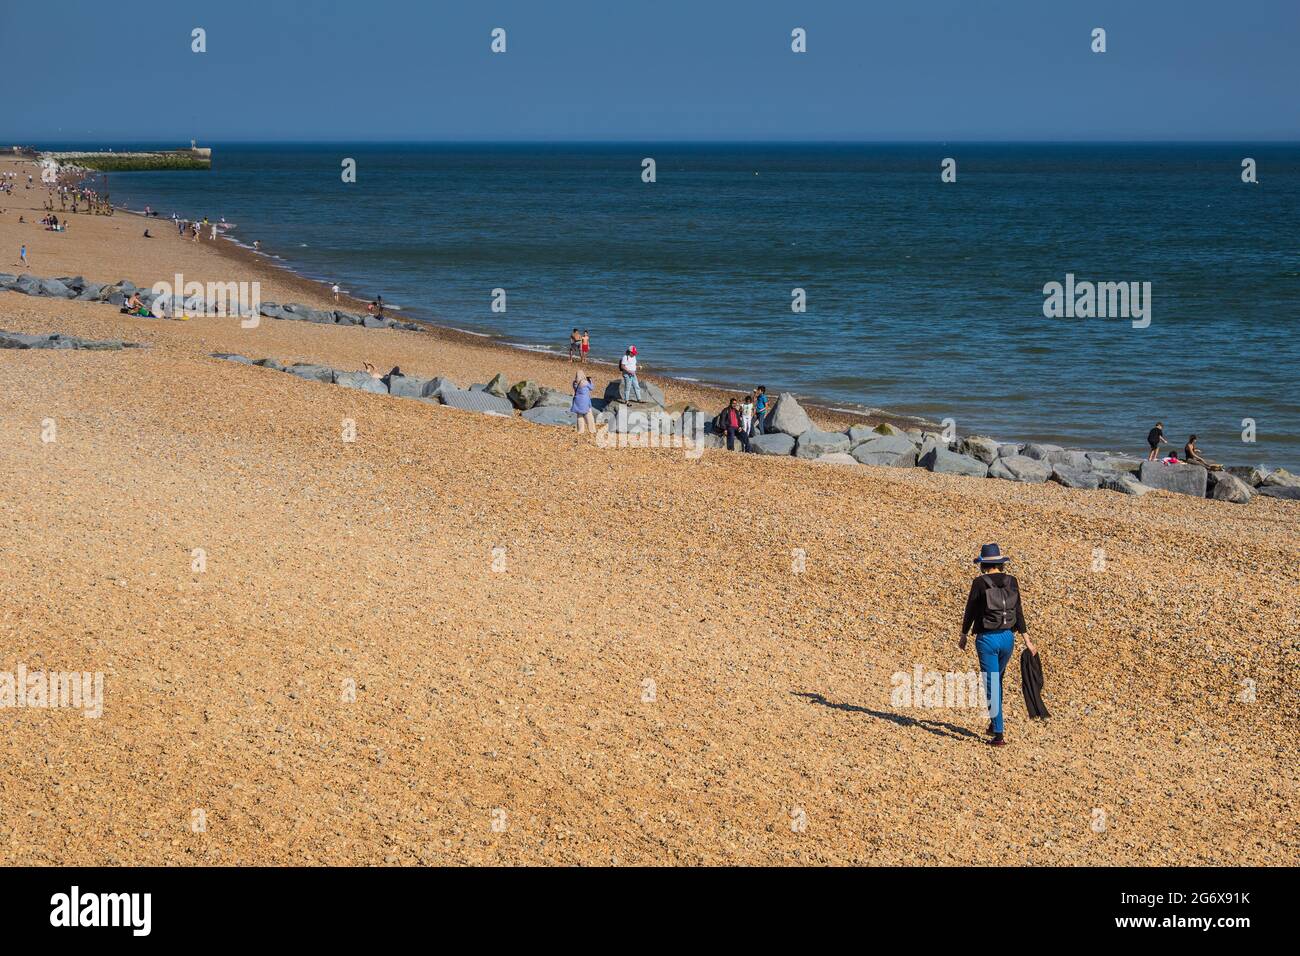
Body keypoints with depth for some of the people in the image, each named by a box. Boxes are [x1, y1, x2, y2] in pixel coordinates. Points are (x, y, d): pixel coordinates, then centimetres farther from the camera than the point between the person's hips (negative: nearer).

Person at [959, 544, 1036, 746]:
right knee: (996, 680, 23)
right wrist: (1027, 640, 9)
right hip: (1008, 637, 5)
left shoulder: (980, 583, -9)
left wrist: (963, 636, 11)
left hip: (987, 638, -5)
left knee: (991, 685, -2)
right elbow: (1018, 613, 4)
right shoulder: (1012, 582, 3)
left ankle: (998, 734, -8)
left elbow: (970, 611, -3)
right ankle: (994, 725, 32)